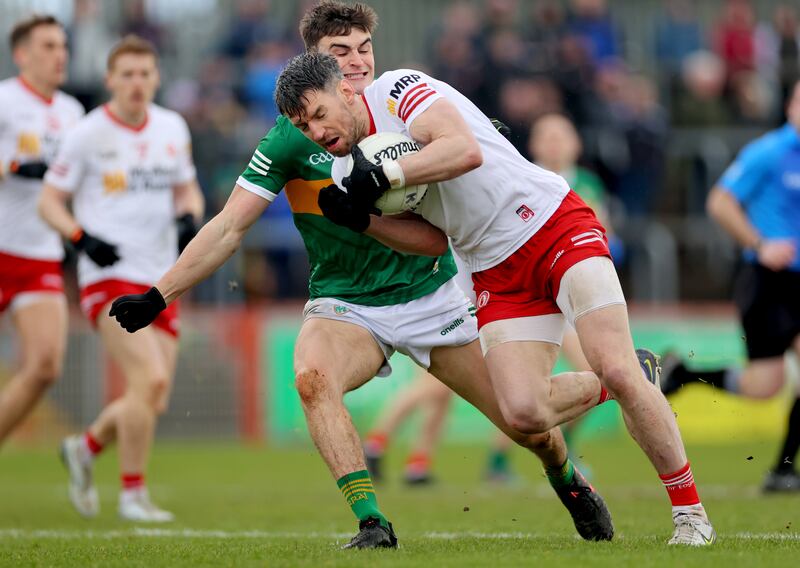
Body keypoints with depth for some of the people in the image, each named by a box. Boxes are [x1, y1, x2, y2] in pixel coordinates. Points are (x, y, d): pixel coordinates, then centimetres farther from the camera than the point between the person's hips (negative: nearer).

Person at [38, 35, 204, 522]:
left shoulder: (173, 129, 8)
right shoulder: (89, 134, -6)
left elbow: (188, 190, 20)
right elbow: (50, 201, -1)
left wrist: (189, 217, -3)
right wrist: (83, 239, -19)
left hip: (160, 280, 6)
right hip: (109, 276, -6)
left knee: (154, 403, 5)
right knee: (150, 377, -22)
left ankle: (86, 448, 34)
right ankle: (133, 494, -9)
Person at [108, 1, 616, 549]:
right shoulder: (293, 137, -11)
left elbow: (436, 239, -10)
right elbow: (229, 227, -9)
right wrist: (159, 295, -14)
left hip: (431, 294, 1)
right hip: (344, 303, -1)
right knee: (313, 377, -36)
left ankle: (567, 480, 36)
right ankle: (372, 522, -31)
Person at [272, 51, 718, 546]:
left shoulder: (399, 88, -13)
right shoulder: (346, 171, 6)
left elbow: (466, 150, -30)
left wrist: (382, 175, -33)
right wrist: (362, 218, -12)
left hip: (554, 223, -6)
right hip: (496, 273, 6)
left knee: (617, 369, -19)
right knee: (523, 413, -11)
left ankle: (690, 509, -4)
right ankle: (622, 382, 17)